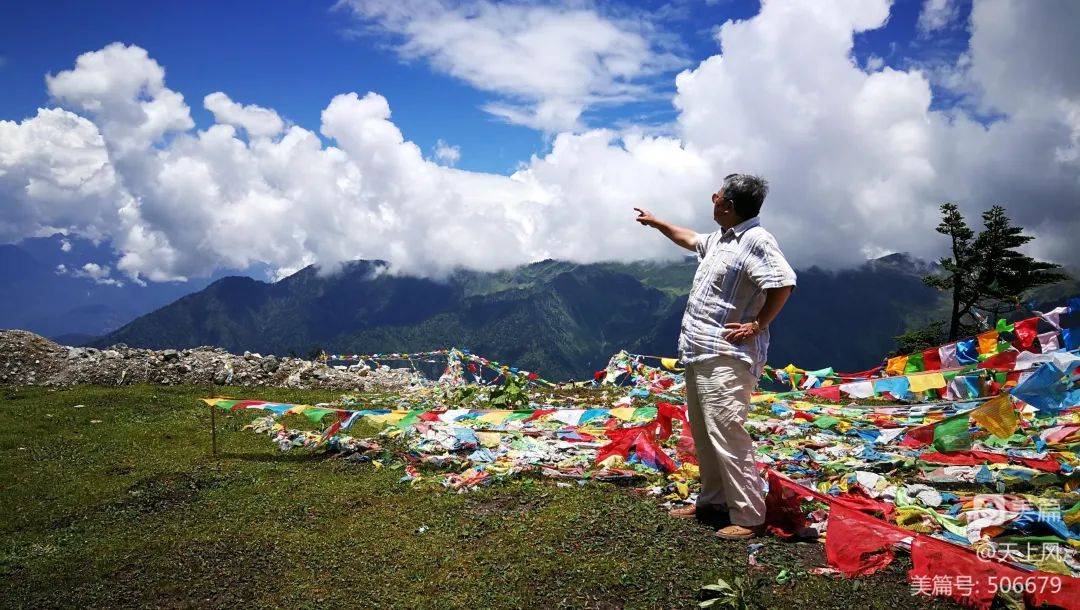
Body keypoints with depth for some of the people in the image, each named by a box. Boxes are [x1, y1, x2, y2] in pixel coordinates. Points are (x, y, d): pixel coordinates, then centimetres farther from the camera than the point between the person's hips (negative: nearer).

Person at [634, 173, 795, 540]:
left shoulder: (755, 240, -16)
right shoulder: (719, 239, 15)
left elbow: (783, 283, -25)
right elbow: (691, 240, 37)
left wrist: (757, 325, -18)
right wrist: (657, 223, 45)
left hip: (727, 357, -11)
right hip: (698, 353, 11)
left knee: (725, 433, -13)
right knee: (703, 431, 16)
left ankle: (749, 517, -5)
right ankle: (713, 502, 28)